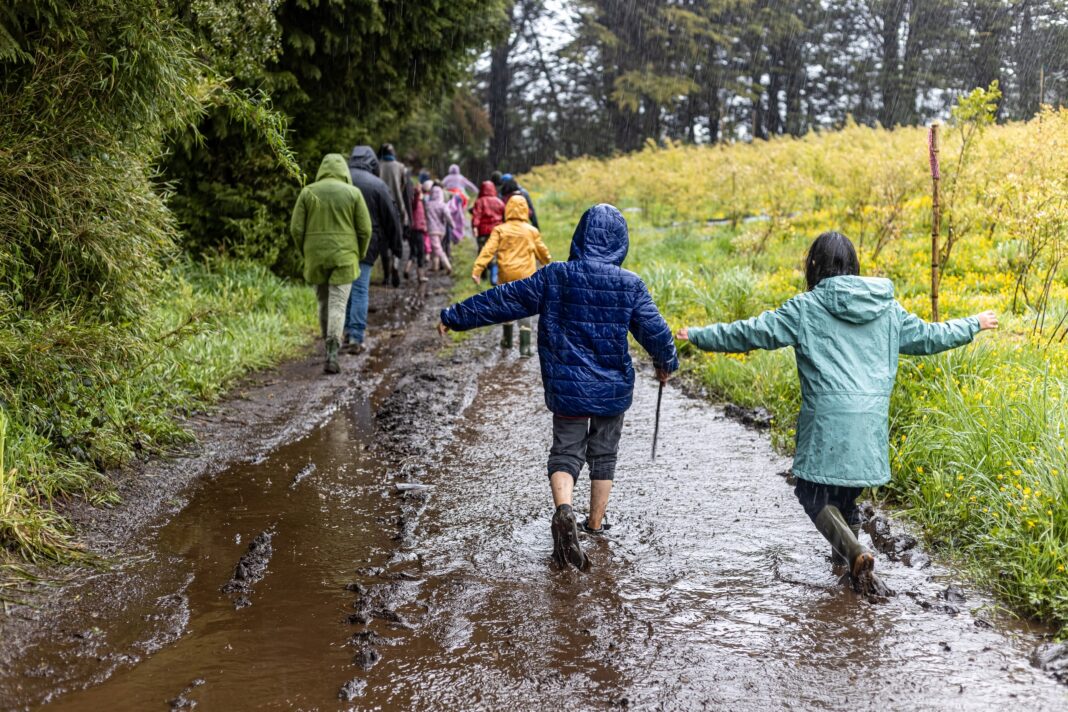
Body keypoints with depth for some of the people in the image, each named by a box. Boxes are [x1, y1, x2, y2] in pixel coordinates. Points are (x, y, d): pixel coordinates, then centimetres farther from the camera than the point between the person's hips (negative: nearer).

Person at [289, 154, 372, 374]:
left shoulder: (308, 192, 1)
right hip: (343, 257, -2)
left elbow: (296, 228, -1)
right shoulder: (353, 192, -2)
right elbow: (365, 229, -3)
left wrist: (305, 253, 14)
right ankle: (332, 355, -16)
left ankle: (329, 347, 29)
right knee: (338, 304, -4)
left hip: (316, 257, 2)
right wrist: (359, 255, 12)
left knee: (324, 302, 18)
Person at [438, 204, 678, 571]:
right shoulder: (630, 285, -9)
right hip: (613, 389, 1)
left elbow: (503, 300, -4)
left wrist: (455, 316, 7)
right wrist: (667, 362, 20)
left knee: (565, 454, 7)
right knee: (603, 456, 18)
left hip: (567, 388, 0)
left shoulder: (555, 276, -8)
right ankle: (595, 524, 27)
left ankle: (564, 510, -20)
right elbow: (655, 331, -1)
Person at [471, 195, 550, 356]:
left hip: (506, 275, 1)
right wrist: (549, 265, 31)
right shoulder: (531, 231, -1)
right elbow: (542, 252, 11)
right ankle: (524, 346, -9)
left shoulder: (500, 230, -4)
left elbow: (488, 251, -12)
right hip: (526, 275, -1)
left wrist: (477, 270, -15)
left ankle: (507, 340, 33)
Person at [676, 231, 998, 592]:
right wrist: (974, 325, 40)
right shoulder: (887, 309, 12)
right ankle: (847, 552, 25)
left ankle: (854, 552, -16)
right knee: (847, 490, 21)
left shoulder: (806, 308, -2)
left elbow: (751, 333, -1)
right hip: (871, 421, 5)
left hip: (827, 419, -5)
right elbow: (929, 337, 22)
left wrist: (699, 336, 11)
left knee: (814, 493, 4)